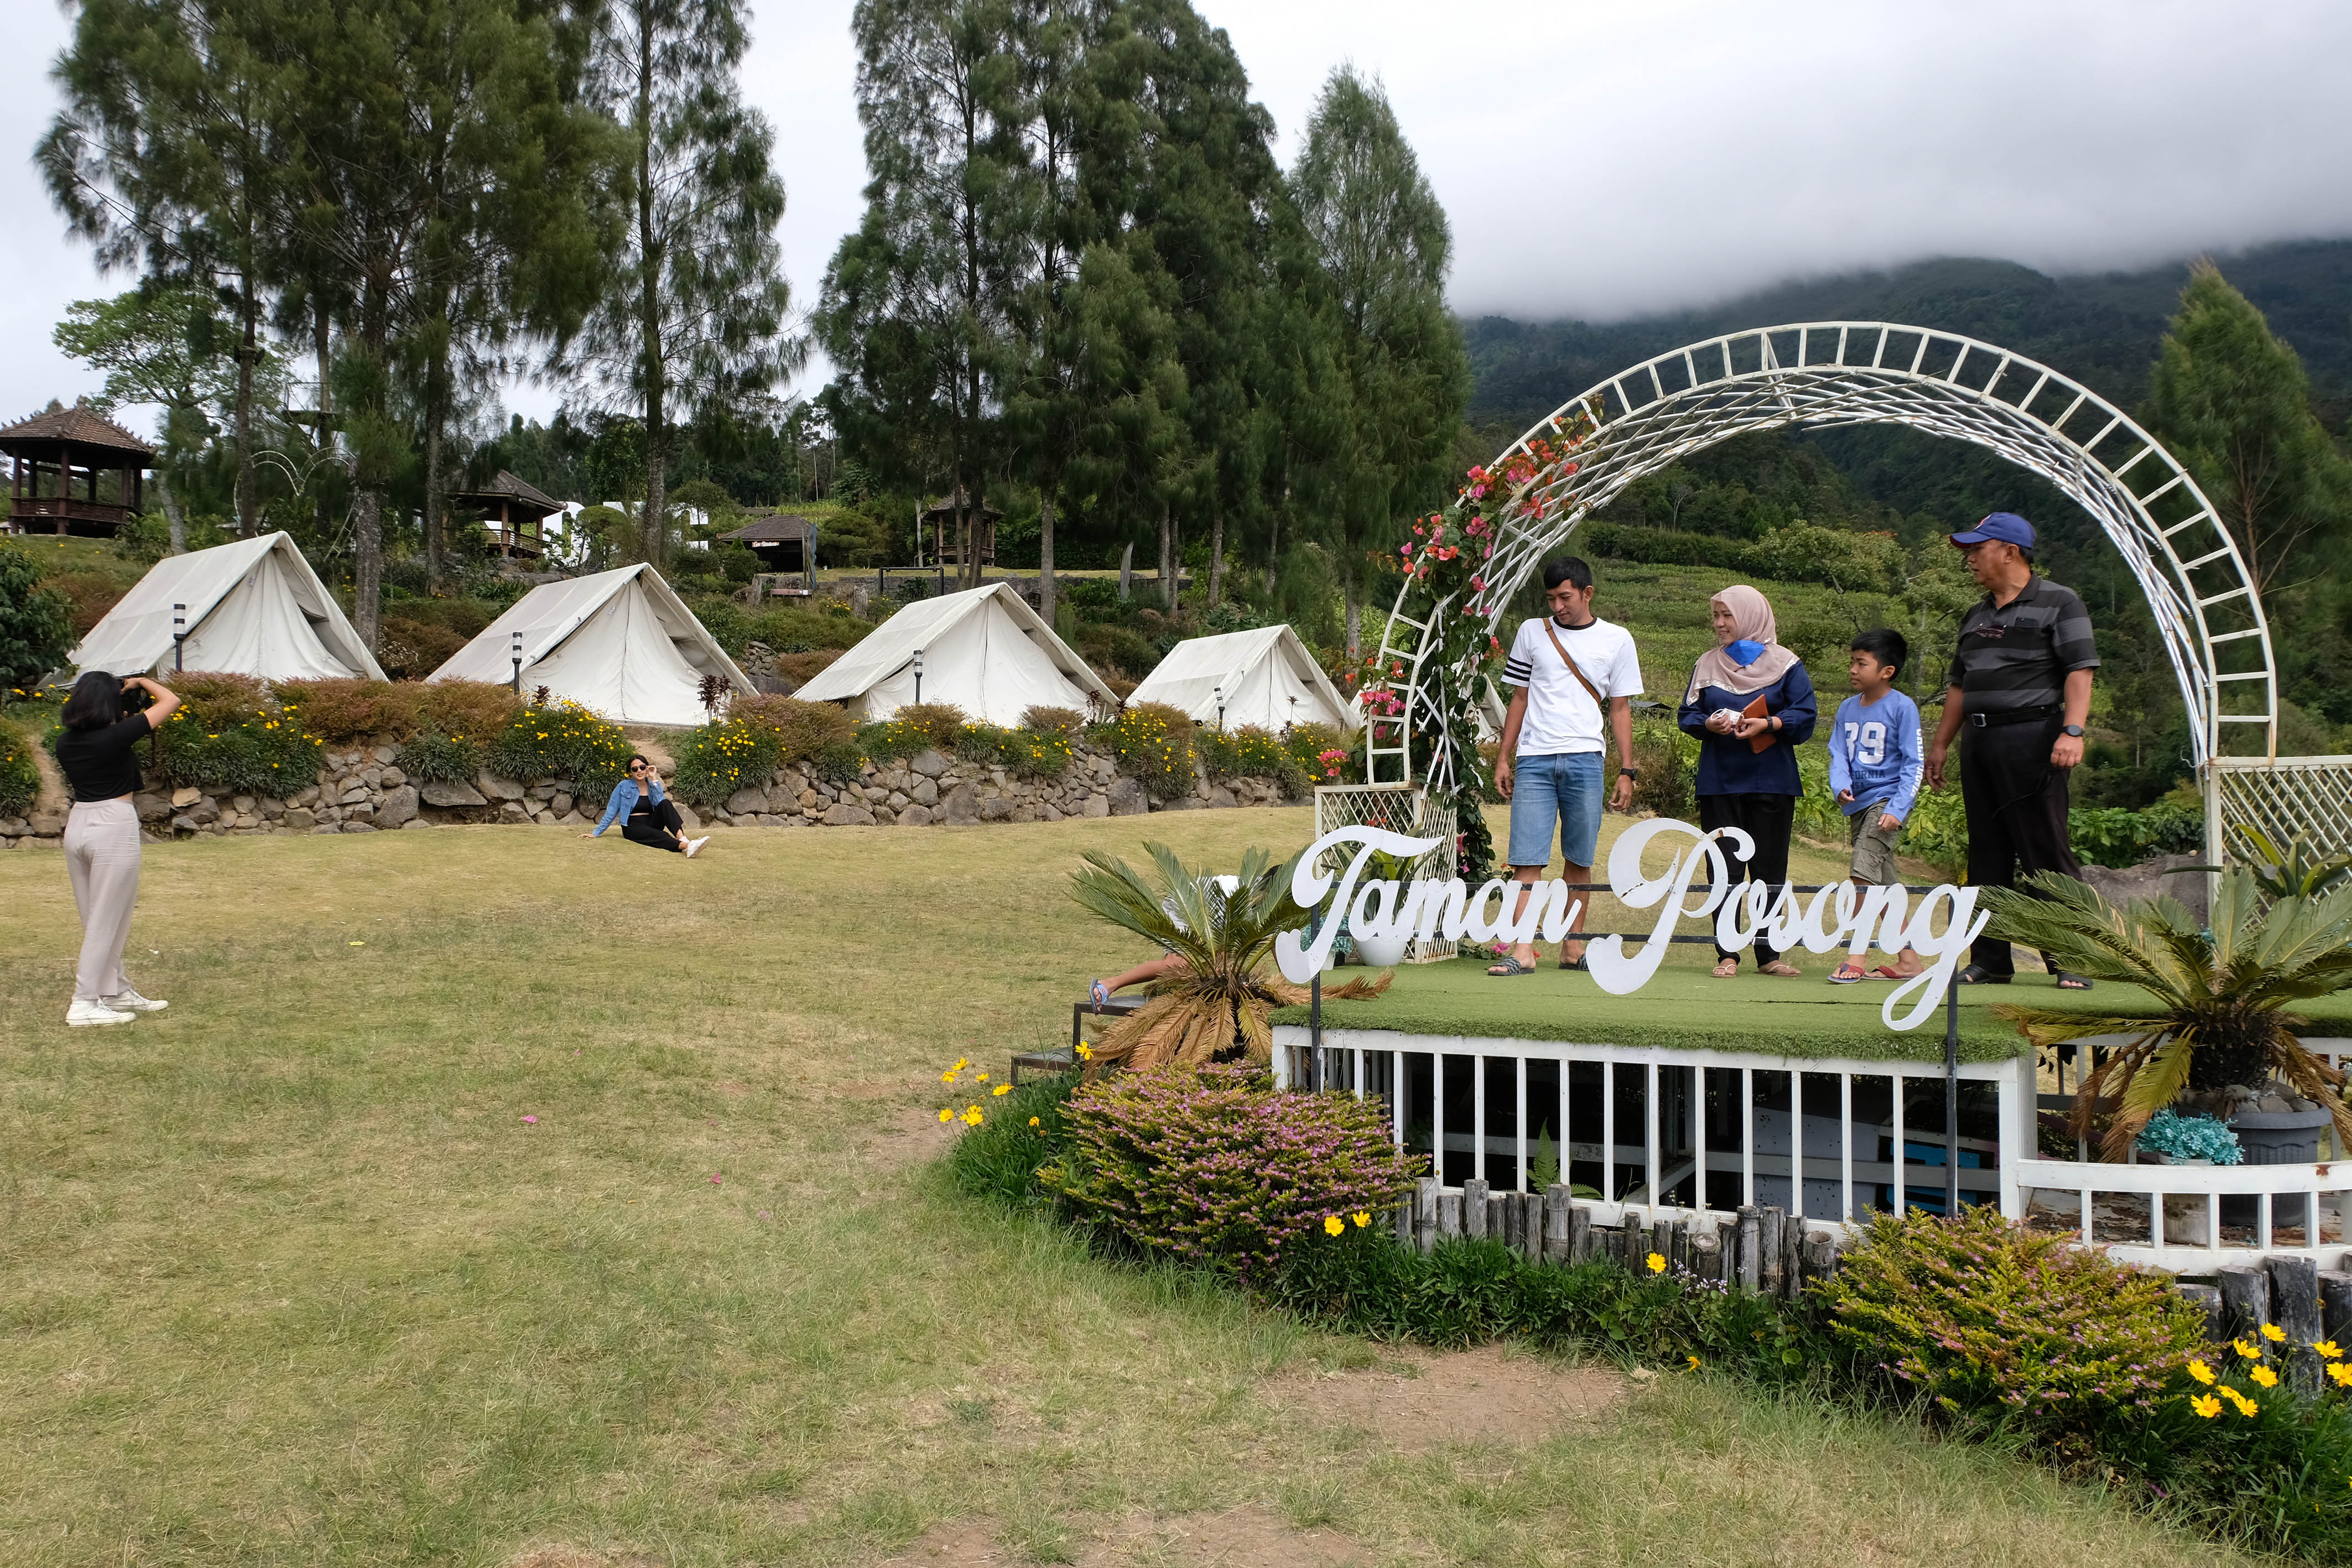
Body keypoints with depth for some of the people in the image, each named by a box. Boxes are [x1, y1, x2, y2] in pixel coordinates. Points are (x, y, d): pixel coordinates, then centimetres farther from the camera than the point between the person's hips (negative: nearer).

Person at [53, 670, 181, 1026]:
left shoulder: (66, 742, 4)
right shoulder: (116, 736, -15)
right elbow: (171, 702, -8)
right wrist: (141, 682, 7)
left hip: (77, 824, 7)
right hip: (114, 826, -7)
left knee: (96, 919, 15)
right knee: (106, 921, 0)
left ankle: (117, 992, 27)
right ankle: (84, 1004, 1)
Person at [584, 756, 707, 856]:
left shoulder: (652, 785, 10)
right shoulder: (624, 786, 2)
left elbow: (660, 803, -11)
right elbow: (611, 812, 4)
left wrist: (654, 780, -12)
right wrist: (596, 833, 1)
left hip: (651, 824, 4)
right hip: (633, 827, -4)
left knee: (665, 803, -25)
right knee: (660, 836, -36)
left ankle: (682, 838, -46)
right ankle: (686, 846, -65)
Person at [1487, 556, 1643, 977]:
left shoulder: (1617, 640, 9)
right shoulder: (1532, 632, 12)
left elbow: (1620, 710, 10)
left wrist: (1627, 771, 5)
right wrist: (1503, 759, 11)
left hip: (1585, 759, 0)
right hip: (1534, 759, 0)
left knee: (1579, 860, 5)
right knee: (1527, 859, -8)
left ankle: (1572, 947, 15)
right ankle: (1523, 952, -12)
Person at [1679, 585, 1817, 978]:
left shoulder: (1785, 664, 4)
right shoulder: (1708, 664, 12)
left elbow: (1805, 717, -2)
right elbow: (1687, 715, 9)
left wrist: (1768, 724, -18)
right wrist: (1709, 724, -11)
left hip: (1772, 783, -2)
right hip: (1719, 782, 2)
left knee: (1769, 869, 2)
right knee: (1725, 871, 1)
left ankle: (1769, 953, 11)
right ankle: (1727, 955, 6)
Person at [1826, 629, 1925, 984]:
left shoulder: (1902, 707, -8)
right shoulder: (1847, 708, 10)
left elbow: (1914, 764, -9)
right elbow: (1839, 755, 8)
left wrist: (1897, 809, -18)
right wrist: (1840, 787, -14)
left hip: (1886, 801, -7)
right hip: (1858, 804, 7)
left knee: (1864, 870, -19)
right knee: (1884, 882, 12)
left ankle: (1855, 959, -17)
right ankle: (1909, 959, 21)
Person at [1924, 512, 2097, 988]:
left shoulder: (2058, 603, 0)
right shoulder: (1976, 617, 21)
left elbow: (2079, 672, -9)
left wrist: (2072, 731, -21)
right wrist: (1940, 744, 20)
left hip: (2033, 738, -7)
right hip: (1979, 743, 7)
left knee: (2047, 851, -8)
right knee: (1987, 855, 7)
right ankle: (1990, 961, 12)